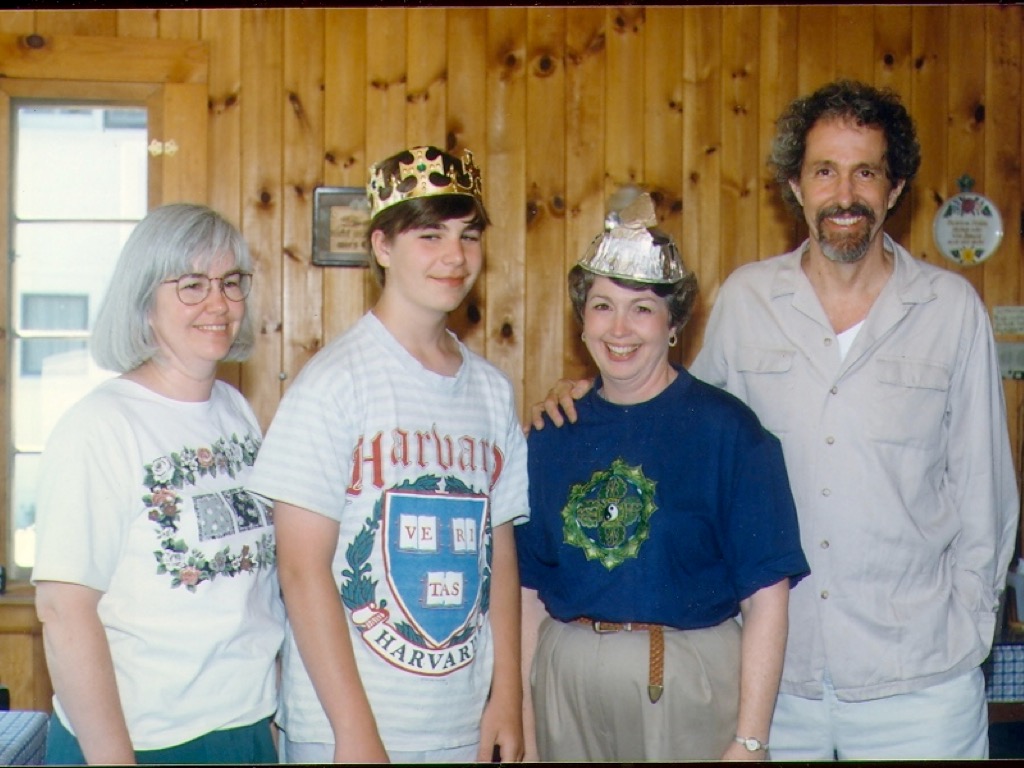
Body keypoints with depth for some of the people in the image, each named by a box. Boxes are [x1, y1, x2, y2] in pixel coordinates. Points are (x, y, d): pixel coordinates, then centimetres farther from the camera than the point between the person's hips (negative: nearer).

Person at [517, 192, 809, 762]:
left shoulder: (725, 428, -9)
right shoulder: (553, 436, 4)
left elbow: (766, 594, -11)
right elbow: (528, 589, 8)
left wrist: (750, 741, -13)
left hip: (690, 681, -3)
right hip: (567, 683, 3)